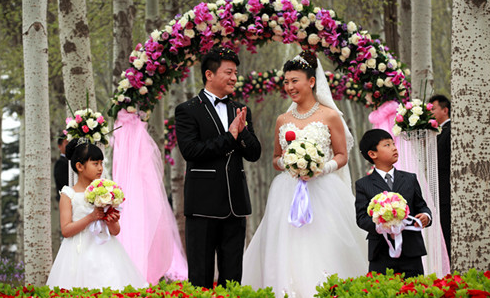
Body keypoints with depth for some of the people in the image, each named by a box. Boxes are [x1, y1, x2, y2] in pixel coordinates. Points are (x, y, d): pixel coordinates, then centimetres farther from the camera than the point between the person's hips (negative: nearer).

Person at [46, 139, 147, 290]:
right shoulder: (69, 195, 0)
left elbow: (116, 231, 9)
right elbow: (66, 230, -8)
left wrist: (112, 223, -13)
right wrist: (91, 217, -16)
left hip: (104, 252, 3)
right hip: (80, 254, -3)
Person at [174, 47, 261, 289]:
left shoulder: (241, 112, 15)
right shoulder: (188, 111, -2)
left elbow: (254, 153, 10)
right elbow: (190, 150, -14)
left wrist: (242, 132, -9)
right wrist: (228, 137, -13)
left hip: (235, 204, 5)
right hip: (203, 204, -5)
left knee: (232, 276, 7)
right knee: (200, 276, -1)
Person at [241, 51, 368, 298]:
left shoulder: (330, 116, 2)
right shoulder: (283, 120, 13)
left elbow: (342, 155, 4)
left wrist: (322, 168, -13)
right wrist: (284, 162, -3)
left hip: (322, 192, -3)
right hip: (288, 193, 3)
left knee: (321, 254, -9)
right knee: (287, 256, -5)